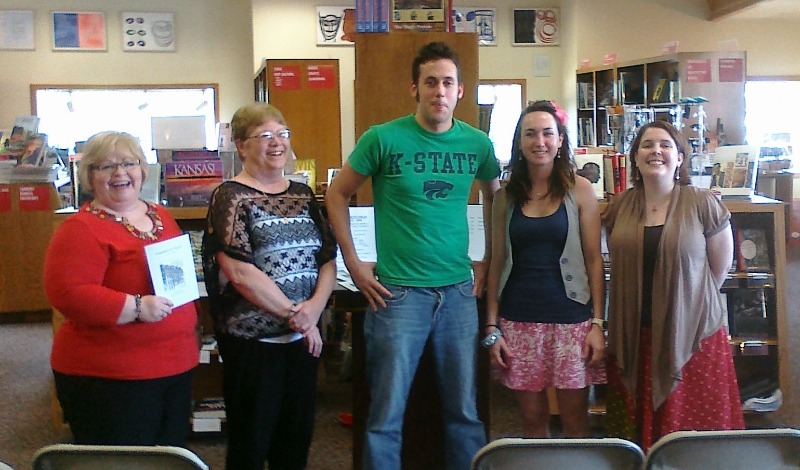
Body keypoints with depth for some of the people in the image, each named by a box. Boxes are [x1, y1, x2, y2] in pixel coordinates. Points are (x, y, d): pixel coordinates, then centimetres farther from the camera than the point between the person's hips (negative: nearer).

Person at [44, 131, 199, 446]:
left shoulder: (161, 216, 11)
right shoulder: (81, 230, -14)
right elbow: (68, 295, -24)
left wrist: (189, 331, 9)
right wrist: (137, 307, -27)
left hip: (175, 366, 8)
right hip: (108, 378, -8)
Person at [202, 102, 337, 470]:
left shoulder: (302, 195, 10)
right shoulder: (231, 197, -7)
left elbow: (328, 258, 6)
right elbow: (240, 273, -17)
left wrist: (314, 307, -12)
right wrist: (294, 314, -13)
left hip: (304, 337, 6)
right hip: (253, 340, -5)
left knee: (296, 439, 14)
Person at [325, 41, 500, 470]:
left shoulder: (477, 144, 3)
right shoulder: (383, 138, -7)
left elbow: (495, 198, 21)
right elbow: (337, 195, 4)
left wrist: (490, 261, 14)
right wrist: (354, 264, -1)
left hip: (459, 290, 3)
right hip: (398, 292, -3)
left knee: (464, 412, 12)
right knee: (386, 415, 3)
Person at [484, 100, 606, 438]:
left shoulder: (579, 189, -1)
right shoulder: (506, 195, 5)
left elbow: (593, 259, -1)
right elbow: (498, 263, 7)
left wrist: (598, 323, -6)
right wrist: (492, 327, 2)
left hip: (570, 318, -2)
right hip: (519, 319, 2)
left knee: (575, 420, 4)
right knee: (533, 419, 9)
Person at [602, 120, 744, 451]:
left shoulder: (703, 204, -4)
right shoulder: (620, 207, 6)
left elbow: (720, 267, 2)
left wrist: (690, 300, 5)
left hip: (692, 336, -3)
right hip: (634, 337, 3)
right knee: (637, 435, 9)